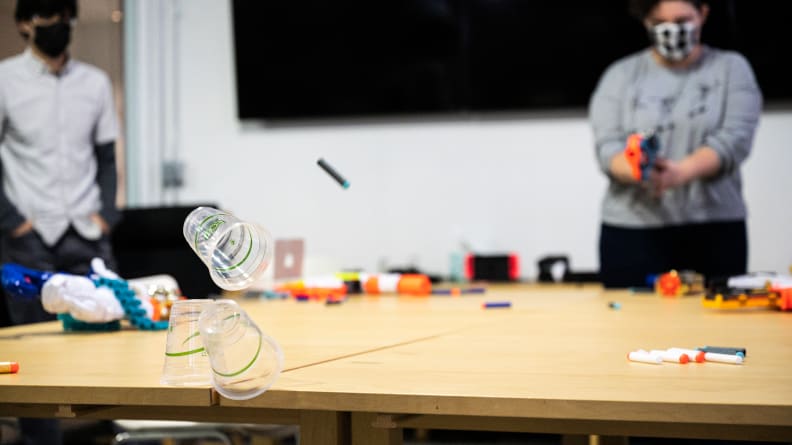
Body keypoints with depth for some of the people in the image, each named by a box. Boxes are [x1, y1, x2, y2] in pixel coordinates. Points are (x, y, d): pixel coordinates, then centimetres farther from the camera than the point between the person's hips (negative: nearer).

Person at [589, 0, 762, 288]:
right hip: (632, 230, 1)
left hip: (714, 230, 0)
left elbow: (735, 138, -6)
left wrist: (680, 172, -24)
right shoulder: (620, 75, 9)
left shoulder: (731, 68, 7)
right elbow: (607, 145, -1)